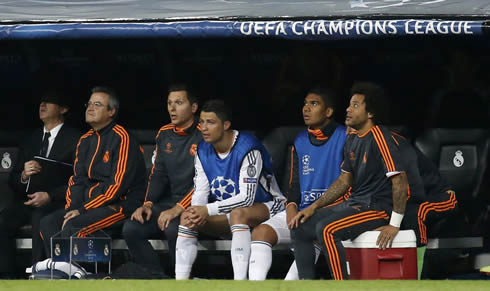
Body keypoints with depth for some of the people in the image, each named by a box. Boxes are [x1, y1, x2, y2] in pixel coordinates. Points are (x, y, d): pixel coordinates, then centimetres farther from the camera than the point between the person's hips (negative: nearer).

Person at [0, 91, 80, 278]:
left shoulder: (75, 139, 3)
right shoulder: (30, 140, 21)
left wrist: (49, 196, -19)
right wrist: (24, 175, -7)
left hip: (57, 202, -5)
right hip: (27, 202, 5)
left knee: (40, 217, -38)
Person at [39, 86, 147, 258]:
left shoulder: (120, 138, -9)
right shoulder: (86, 141, 17)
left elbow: (118, 185, -16)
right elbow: (77, 180, 16)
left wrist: (82, 210, -17)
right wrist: (71, 208, -5)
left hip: (120, 204, -8)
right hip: (90, 202, 8)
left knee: (74, 226, -30)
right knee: (48, 223, -13)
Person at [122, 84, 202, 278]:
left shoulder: (203, 135, -9)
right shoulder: (164, 135, 14)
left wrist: (178, 209, -22)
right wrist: (148, 204, 0)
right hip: (169, 202, 7)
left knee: (173, 229, -36)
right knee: (131, 229, -14)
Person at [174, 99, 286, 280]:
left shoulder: (247, 149, -23)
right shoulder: (203, 151, -1)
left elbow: (246, 198, -27)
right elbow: (200, 192, -1)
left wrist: (208, 210, -32)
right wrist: (197, 213, -24)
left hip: (266, 207, -7)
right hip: (227, 210, 7)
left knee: (238, 214, -38)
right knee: (187, 217, -12)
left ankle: (240, 284, -45)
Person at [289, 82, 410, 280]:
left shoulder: (380, 137, -16)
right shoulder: (352, 140, 13)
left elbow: (400, 179, -20)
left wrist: (395, 224, -23)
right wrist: (314, 207, 12)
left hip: (377, 208, -10)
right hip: (354, 204, 10)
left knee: (326, 229, -31)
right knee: (299, 227, 4)